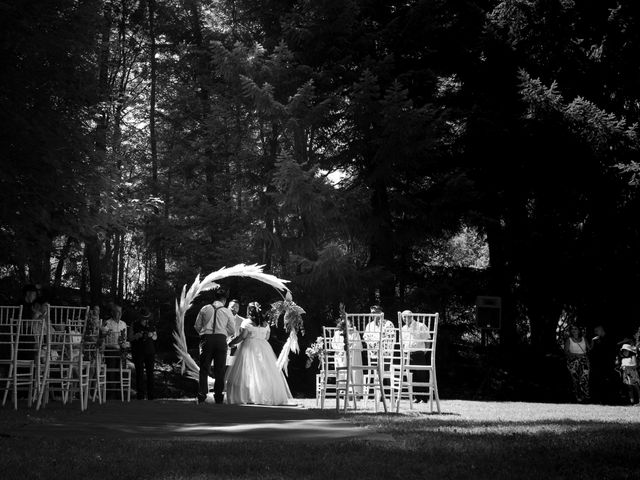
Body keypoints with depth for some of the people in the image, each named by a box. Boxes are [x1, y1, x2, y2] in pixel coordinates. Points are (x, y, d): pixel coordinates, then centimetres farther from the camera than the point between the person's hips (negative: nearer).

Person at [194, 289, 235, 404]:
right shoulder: (227, 311, 7)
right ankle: (218, 398, 6)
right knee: (219, 370, 6)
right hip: (221, 340, 0)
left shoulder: (205, 309, 9)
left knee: (204, 369, 2)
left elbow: (197, 326, 10)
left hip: (206, 339, 0)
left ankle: (201, 397, -8)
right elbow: (232, 331, 9)